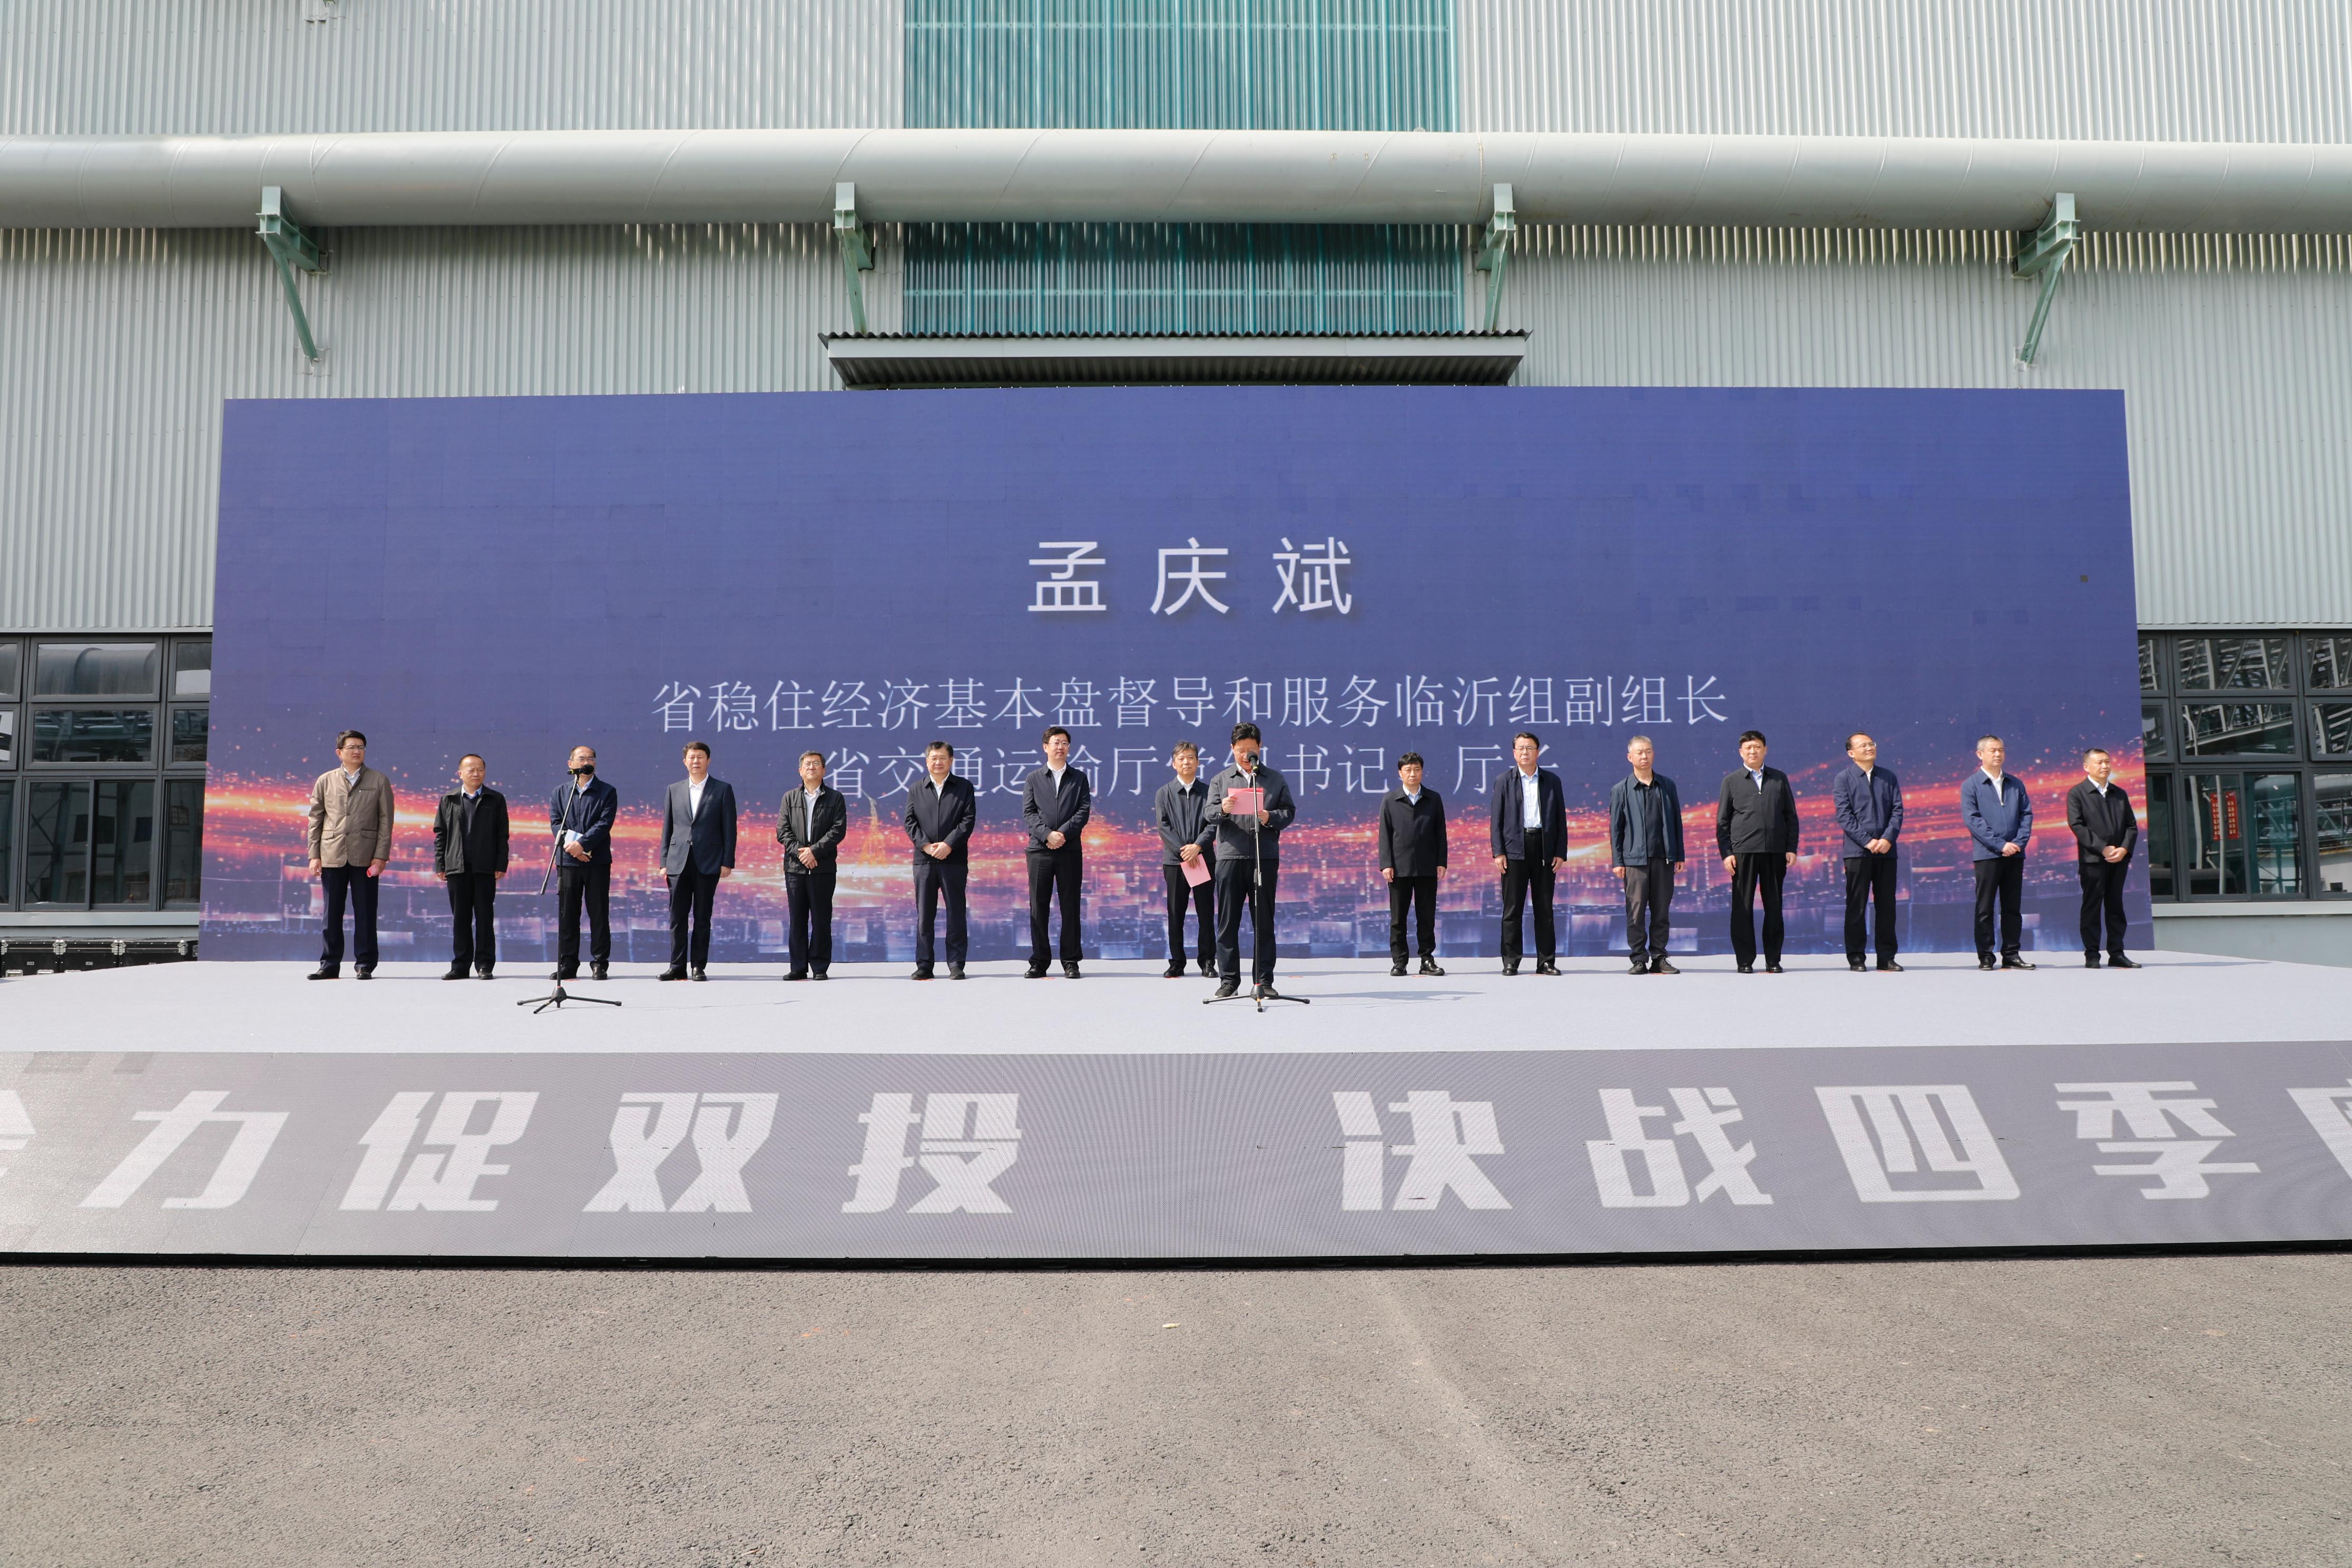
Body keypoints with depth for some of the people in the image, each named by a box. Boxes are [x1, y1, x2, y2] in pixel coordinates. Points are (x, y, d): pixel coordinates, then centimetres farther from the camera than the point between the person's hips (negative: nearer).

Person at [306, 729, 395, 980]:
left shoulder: (379, 782, 7)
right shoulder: (325, 781, 11)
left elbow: (386, 820, 3)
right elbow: (316, 819, 10)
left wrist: (381, 856, -5)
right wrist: (314, 855, 2)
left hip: (365, 857, -1)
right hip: (332, 856, 1)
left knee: (365, 913, 1)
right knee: (332, 913, 5)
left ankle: (364, 965, 8)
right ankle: (329, 965, 12)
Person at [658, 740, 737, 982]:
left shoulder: (723, 790, 4)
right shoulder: (674, 790, 12)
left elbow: (729, 828, 2)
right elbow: (667, 828, 12)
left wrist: (727, 862, -5)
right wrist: (664, 862, 6)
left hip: (708, 863, -2)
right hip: (679, 862, 2)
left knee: (702, 918, 2)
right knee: (677, 917, 2)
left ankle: (698, 967, 7)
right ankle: (677, 966, 8)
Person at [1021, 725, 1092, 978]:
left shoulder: (1079, 778, 12)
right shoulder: (1034, 779, 11)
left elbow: (1084, 811, 1)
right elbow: (1028, 813, 2)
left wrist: (1063, 833, -12)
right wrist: (1047, 834, -13)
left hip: (1070, 850, 0)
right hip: (1039, 850, 0)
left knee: (1070, 907, 1)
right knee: (1038, 907, 1)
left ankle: (1070, 962, 6)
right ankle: (1039, 961, 7)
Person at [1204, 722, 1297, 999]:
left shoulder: (1275, 779, 14)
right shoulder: (1220, 780, 13)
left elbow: (1289, 811, 8)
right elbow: (1209, 815, 4)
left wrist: (1271, 818, -12)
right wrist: (1223, 810, -18)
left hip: (1265, 858, 0)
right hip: (1230, 856, 0)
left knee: (1264, 922, 2)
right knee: (1228, 922, 2)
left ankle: (1264, 980, 8)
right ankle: (1228, 979, 9)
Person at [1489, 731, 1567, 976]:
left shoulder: (1552, 781, 10)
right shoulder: (1504, 781, 6)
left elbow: (1561, 818, 8)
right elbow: (1497, 819, 3)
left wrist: (1561, 853, 0)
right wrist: (1498, 852, -7)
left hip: (1544, 848, 1)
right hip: (1515, 849, -1)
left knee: (1545, 908, 5)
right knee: (1512, 908, 0)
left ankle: (1546, 962, 10)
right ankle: (1510, 962, 5)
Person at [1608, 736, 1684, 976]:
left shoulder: (1667, 786, 11)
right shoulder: (1620, 790, 4)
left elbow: (1676, 821, 13)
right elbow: (1615, 828, 3)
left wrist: (1679, 855, 8)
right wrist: (1617, 861, -2)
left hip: (1664, 857, 2)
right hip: (1635, 858, -2)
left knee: (1661, 911, 5)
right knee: (1636, 912, -2)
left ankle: (1659, 958, 13)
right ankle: (1639, 960, 5)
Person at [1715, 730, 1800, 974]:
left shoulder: (1779, 779, 12)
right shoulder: (1731, 781, 8)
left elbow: (1791, 816, 13)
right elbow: (1722, 821, 6)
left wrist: (1792, 848, 3)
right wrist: (1725, 853, -3)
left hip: (1775, 851, 2)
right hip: (1743, 851, -2)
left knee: (1774, 906, 4)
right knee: (1742, 907, -1)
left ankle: (1773, 959, 12)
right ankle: (1745, 960, 5)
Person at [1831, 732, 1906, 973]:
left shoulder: (1889, 777, 12)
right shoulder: (1843, 779, 1)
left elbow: (1898, 810, 6)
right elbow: (1844, 816, -6)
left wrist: (1888, 839, -9)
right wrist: (1867, 841, -14)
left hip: (1886, 850, 3)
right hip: (1857, 851, -3)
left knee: (1887, 906, 6)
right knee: (1856, 906, 0)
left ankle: (1887, 957, 12)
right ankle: (1856, 958, 5)